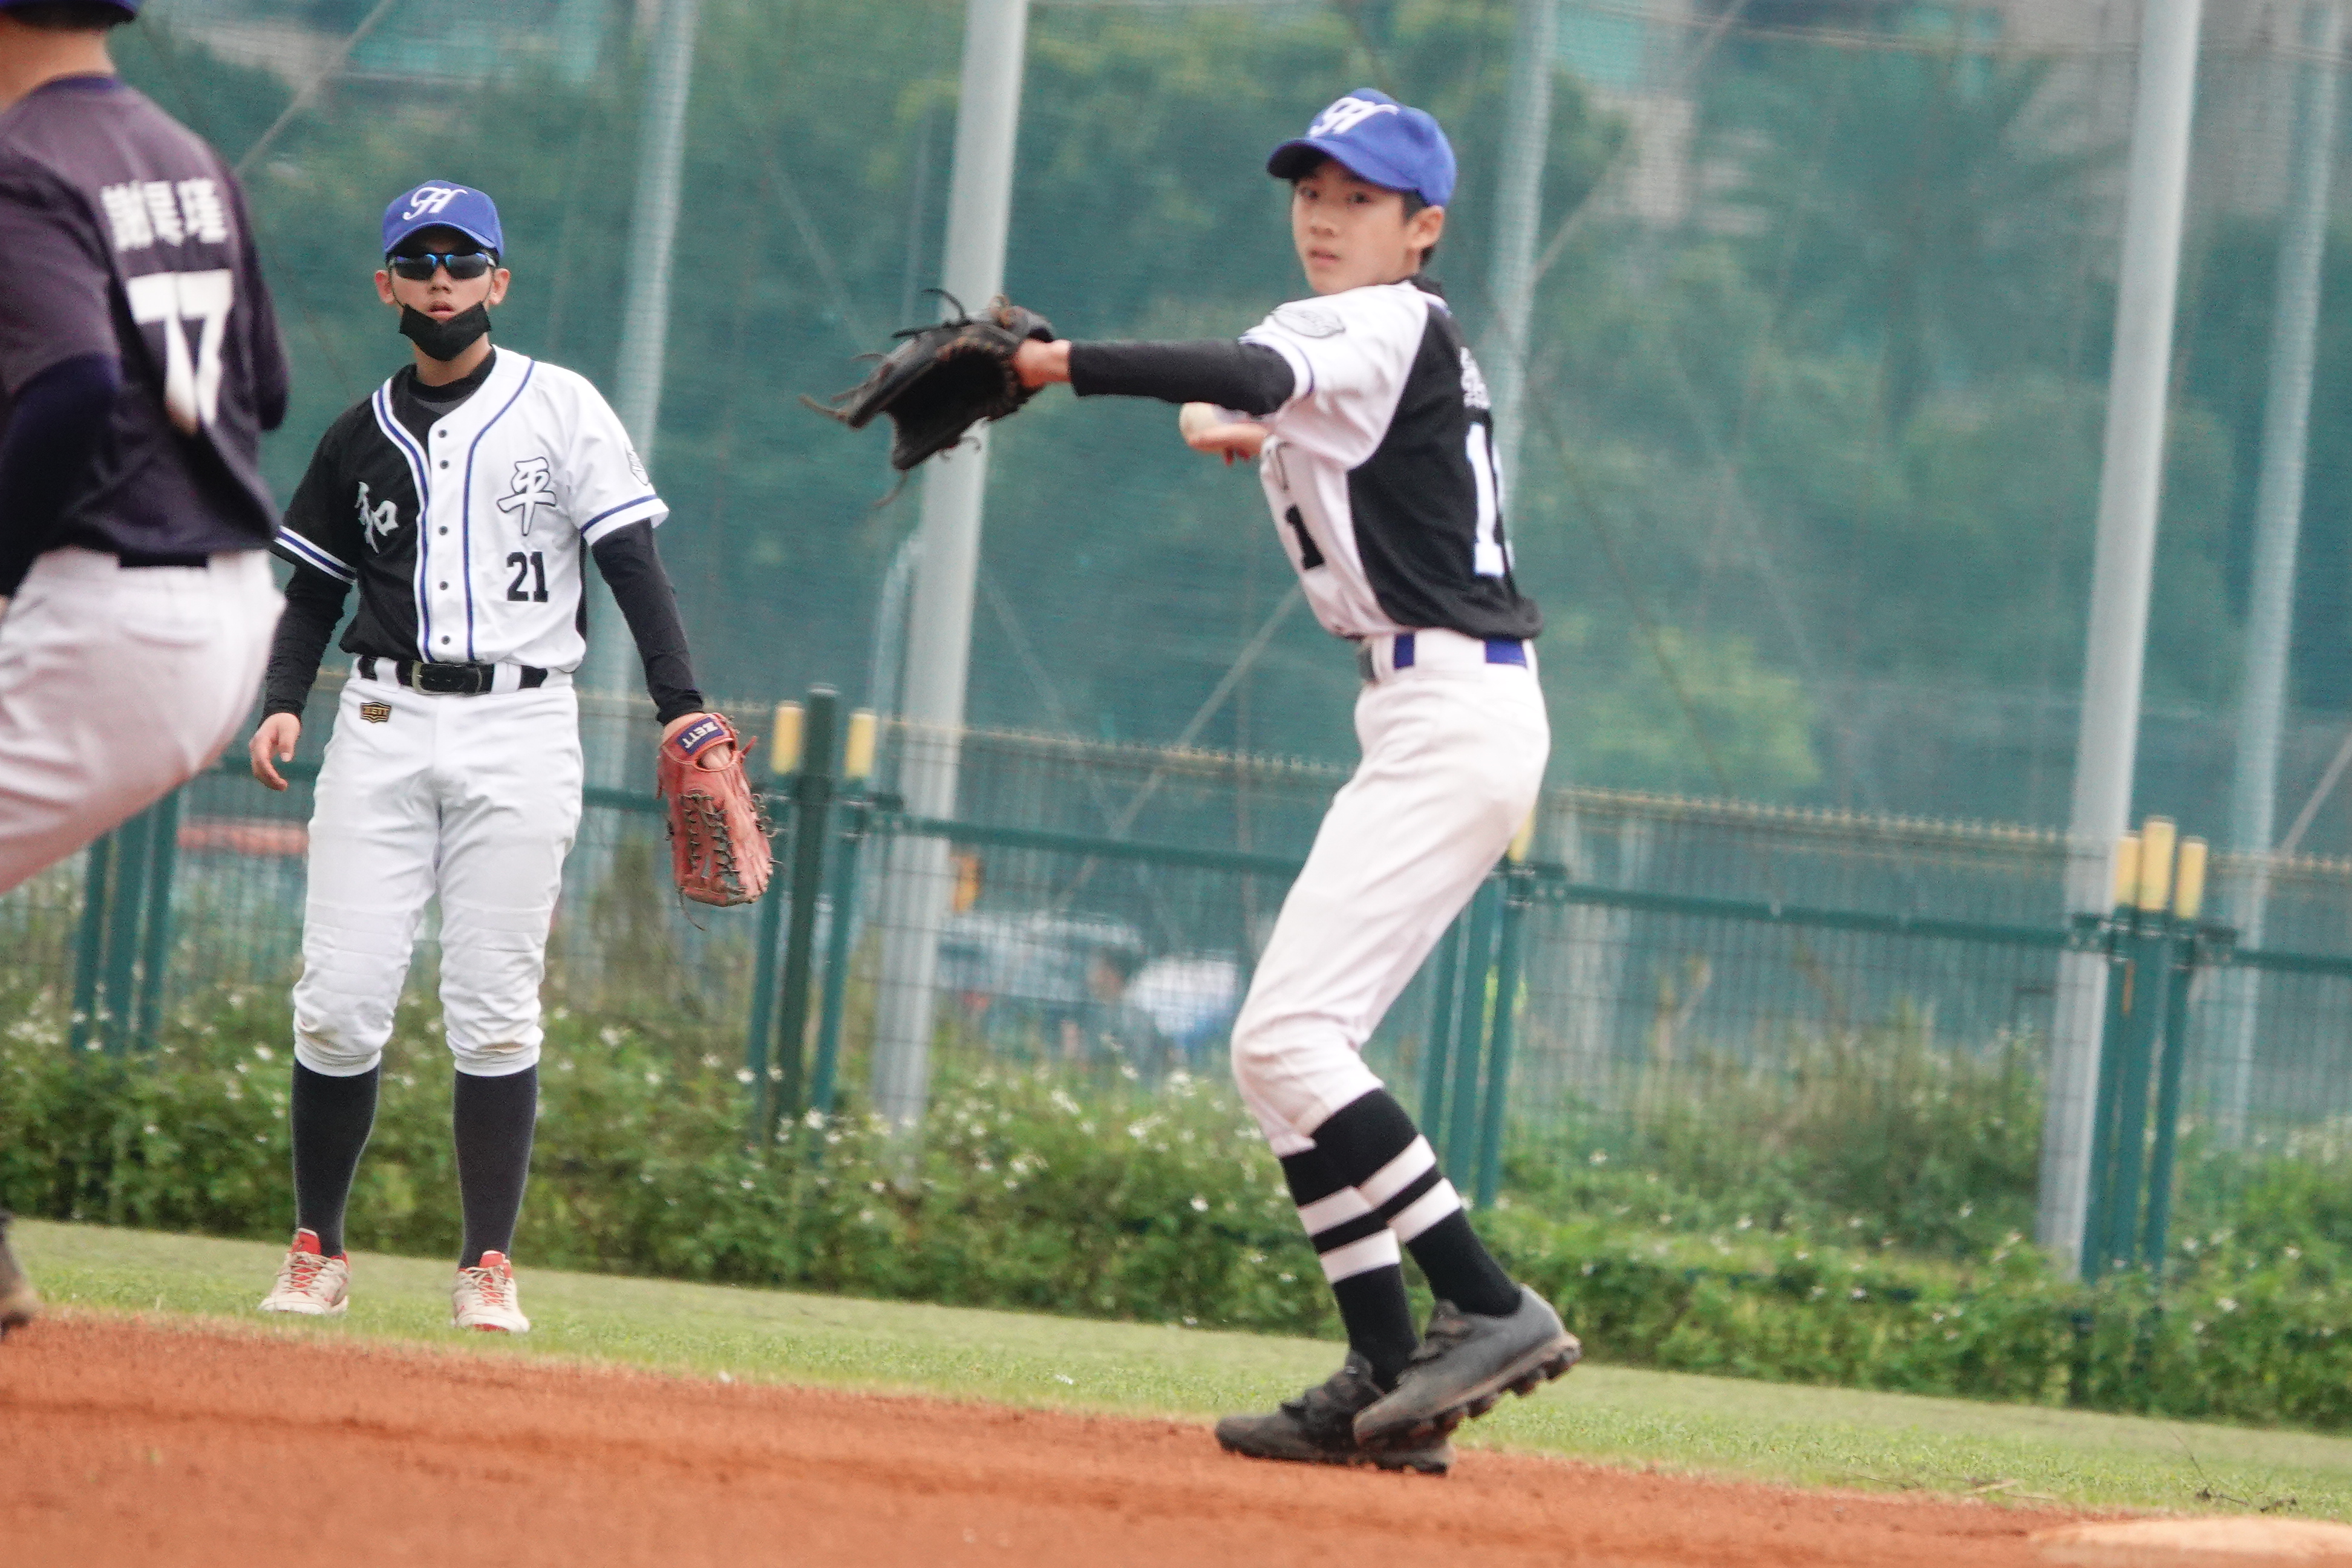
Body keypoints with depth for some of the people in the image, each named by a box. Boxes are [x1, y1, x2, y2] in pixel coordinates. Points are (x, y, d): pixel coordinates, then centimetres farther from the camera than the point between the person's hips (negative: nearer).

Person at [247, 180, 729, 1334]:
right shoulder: (362, 438, 13)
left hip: (521, 730, -3)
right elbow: (315, 590, 18)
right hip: (384, 724, 3)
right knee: (339, 1004, -4)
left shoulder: (561, 410, 3)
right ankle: (316, 1250, 7)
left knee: (495, 1012, -5)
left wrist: (683, 710, -12)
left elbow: (631, 564, -2)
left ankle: (489, 1268, 0)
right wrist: (282, 703, 0)